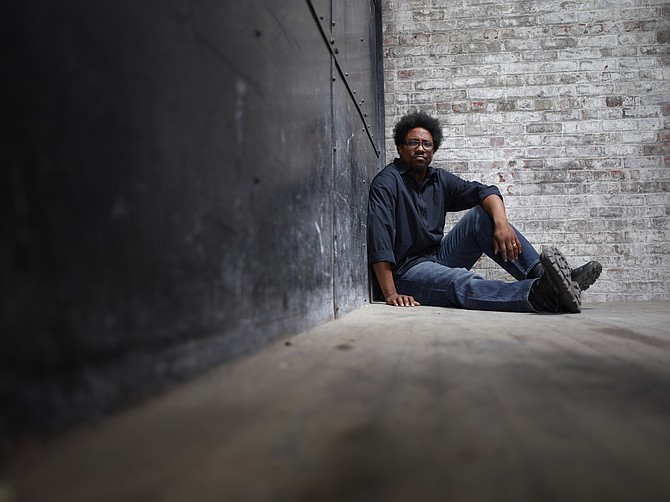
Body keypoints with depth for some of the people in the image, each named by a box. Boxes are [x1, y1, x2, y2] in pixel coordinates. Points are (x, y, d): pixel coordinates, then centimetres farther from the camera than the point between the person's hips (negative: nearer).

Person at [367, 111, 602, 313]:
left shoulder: (438, 179, 10)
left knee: (482, 215, -11)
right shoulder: (387, 182, -10)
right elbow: (379, 237, -22)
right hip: (406, 271, -7)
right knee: (462, 283, -37)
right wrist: (391, 294, -32)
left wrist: (501, 224, -26)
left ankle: (542, 274, -26)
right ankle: (540, 294, -60)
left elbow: (484, 191, -2)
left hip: (438, 257, 7)